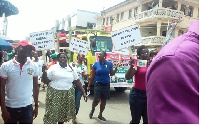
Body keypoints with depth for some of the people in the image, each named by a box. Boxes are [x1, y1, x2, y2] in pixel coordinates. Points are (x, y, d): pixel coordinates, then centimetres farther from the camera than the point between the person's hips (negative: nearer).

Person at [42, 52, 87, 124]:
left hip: (67, 95, 2)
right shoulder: (53, 67, -1)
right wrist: (44, 72, -17)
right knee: (52, 113, 1)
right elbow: (46, 81, 0)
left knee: (63, 114, 12)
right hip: (54, 94, -2)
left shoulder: (71, 69, 5)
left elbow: (77, 81, 8)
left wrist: (83, 92, 4)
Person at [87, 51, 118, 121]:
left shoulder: (109, 64, -1)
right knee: (97, 99, -13)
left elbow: (111, 74, 8)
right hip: (98, 84, -2)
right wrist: (89, 86, 3)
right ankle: (92, 109, 20)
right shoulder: (96, 64, -2)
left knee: (104, 100, 8)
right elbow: (92, 76, 2)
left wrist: (116, 68, -9)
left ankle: (100, 115, 27)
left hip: (106, 84, 2)